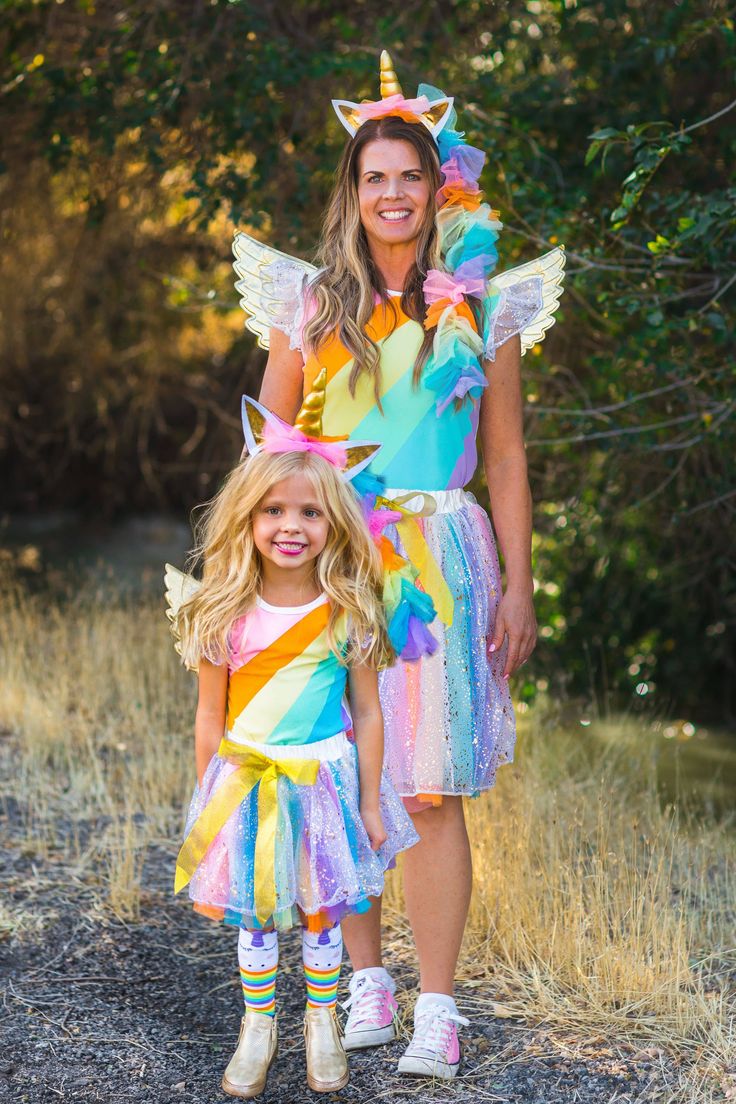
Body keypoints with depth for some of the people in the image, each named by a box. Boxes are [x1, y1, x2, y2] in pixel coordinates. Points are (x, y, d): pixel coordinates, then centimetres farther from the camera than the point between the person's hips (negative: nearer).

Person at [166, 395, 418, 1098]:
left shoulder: (348, 611, -8)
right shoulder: (225, 612, -7)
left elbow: (367, 711, -1)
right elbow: (210, 715, 0)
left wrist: (370, 803, 0)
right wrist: (207, 800, 3)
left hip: (323, 779, -1)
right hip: (246, 785, 1)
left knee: (321, 912, 9)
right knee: (252, 914, 10)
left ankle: (322, 1025, 28)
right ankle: (258, 1028, 27)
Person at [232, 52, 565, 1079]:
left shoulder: (482, 309, 7)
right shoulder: (312, 303, 9)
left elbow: (506, 457, 8)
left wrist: (517, 588, 3)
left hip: (440, 562, -1)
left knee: (429, 790, -5)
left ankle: (438, 1008, 1)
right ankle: (365, 983, 16)